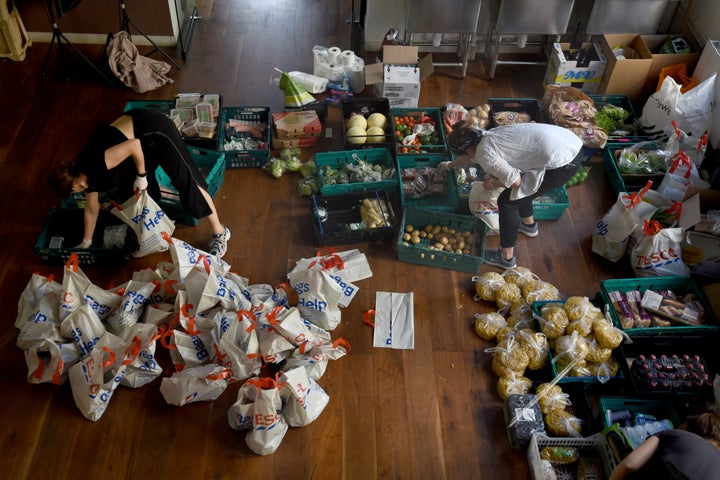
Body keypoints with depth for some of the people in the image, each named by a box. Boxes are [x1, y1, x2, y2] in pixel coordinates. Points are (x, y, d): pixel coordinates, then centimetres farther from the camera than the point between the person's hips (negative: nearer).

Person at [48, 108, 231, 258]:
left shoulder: (96, 166, -26)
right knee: (128, 191, 11)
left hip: (154, 130, -9)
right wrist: (86, 243, 24)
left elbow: (133, 145, -30)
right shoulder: (86, 174, 2)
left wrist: (141, 176, -18)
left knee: (186, 181, -11)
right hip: (138, 134, 9)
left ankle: (219, 232, -3)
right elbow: (91, 209, 15)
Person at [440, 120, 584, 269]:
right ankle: (529, 225, 53)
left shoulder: (485, 153, -12)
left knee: (506, 202, 4)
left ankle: (506, 258, 17)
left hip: (563, 163, -9)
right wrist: (450, 165, 54)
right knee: (518, 189, 29)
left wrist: (494, 183, 4)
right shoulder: (486, 136, 16)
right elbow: (471, 156, 37)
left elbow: (514, 181, -16)